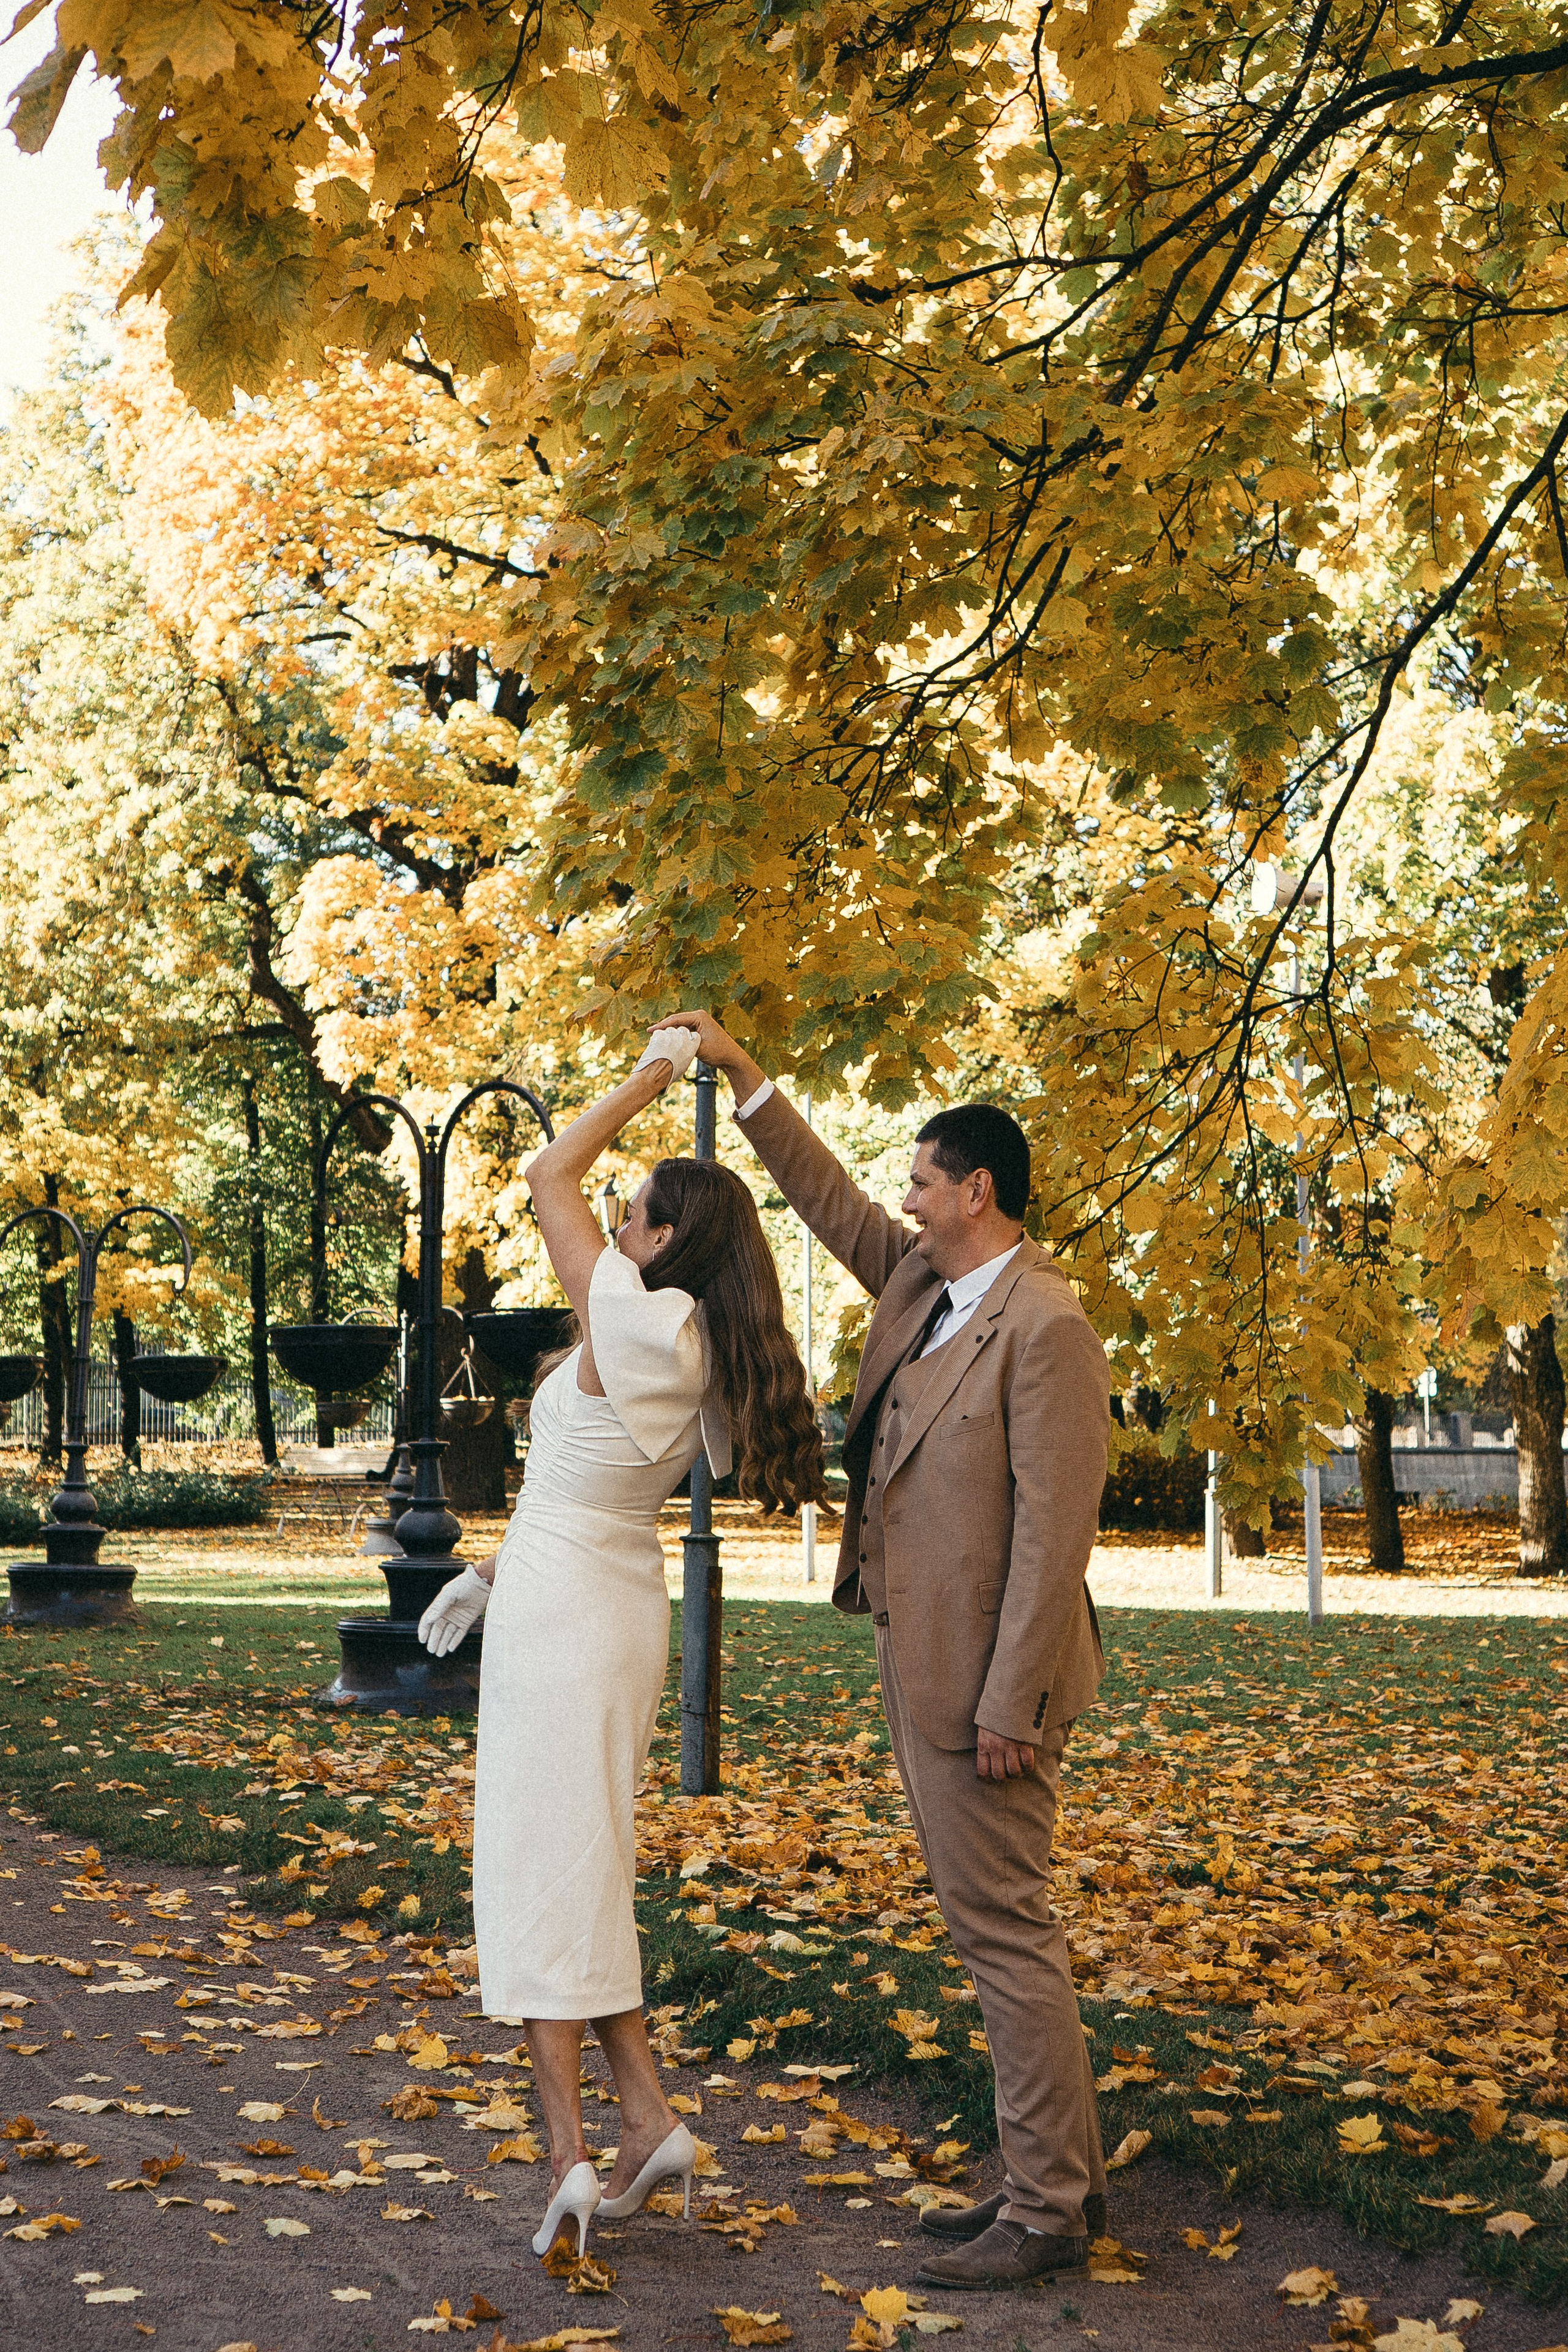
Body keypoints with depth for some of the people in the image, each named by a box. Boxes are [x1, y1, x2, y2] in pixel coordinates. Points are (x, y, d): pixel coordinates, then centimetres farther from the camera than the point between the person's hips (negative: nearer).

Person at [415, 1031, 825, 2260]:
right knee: (583, 1870, 16)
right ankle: (646, 2118, 14)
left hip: (559, 1609, -8)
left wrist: (653, 1076, 1)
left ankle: (573, 2151, -6)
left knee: (542, 1870, -3)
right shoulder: (709, 1361, 7)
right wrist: (493, 1571, 20)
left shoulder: (638, 1321, -17)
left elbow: (550, 1176, -7)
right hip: (629, 1606, 8)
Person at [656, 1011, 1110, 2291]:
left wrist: (1011, 1704, -21)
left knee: (1007, 1932, -3)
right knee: (1000, 1930, 15)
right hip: (920, 1661, 10)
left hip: (984, 1678, -10)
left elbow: (1054, 1530, -21)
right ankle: (1055, 2174, 25)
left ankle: (1050, 2213, 7)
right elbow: (830, 1202, 23)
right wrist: (742, 1072, 18)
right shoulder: (924, 1281, 9)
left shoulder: (1045, 1326, -17)